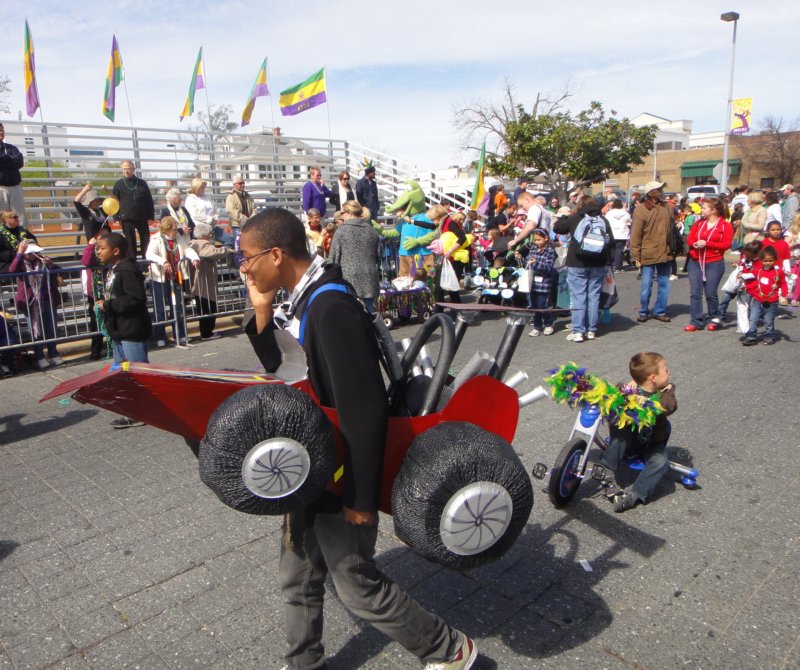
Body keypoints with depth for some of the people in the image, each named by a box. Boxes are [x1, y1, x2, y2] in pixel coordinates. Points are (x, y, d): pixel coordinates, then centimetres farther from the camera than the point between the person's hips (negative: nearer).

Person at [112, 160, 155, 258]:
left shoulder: (142, 183, 7)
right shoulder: (118, 184, 3)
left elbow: (149, 201, 8)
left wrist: (151, 217, 2)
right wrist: (116, 218, -5)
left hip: (142, 218, 2)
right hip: (127, 218, -1)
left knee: (145, 241, 5)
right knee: (130, 242, 3)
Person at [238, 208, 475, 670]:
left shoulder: (332, 308, -27)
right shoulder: (303, 301, 3)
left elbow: (364, 409, -28)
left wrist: (360, 496, -21)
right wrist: (263, 310, -1)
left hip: (344, 478, -9)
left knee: (357, 583, 9)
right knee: (298, 576, 22)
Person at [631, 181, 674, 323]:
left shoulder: (667, 208, 8)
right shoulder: (641, 210, -8)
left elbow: (672, 229, 15)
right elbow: (635, 235, -9)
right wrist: (636, 256, -11)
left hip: (665, 254, 5)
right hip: (648, 255, -5)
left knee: (664, 285, 9)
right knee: (646, 286, 2)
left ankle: (660, 311, 21)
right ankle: (643, 312, 18)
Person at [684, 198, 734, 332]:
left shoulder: (725, 225, -4)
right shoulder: (699, 223, 9)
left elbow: (726, 245, -10)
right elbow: (689, 239, 12)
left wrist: (706, 243, -17)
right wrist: (694, 244, -11)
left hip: (714, 263, -4)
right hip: (695, 262, 4)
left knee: (711, 293, 1)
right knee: (694, 293, 0)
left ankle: (714, 319, 22)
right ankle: (697, 321, 4)